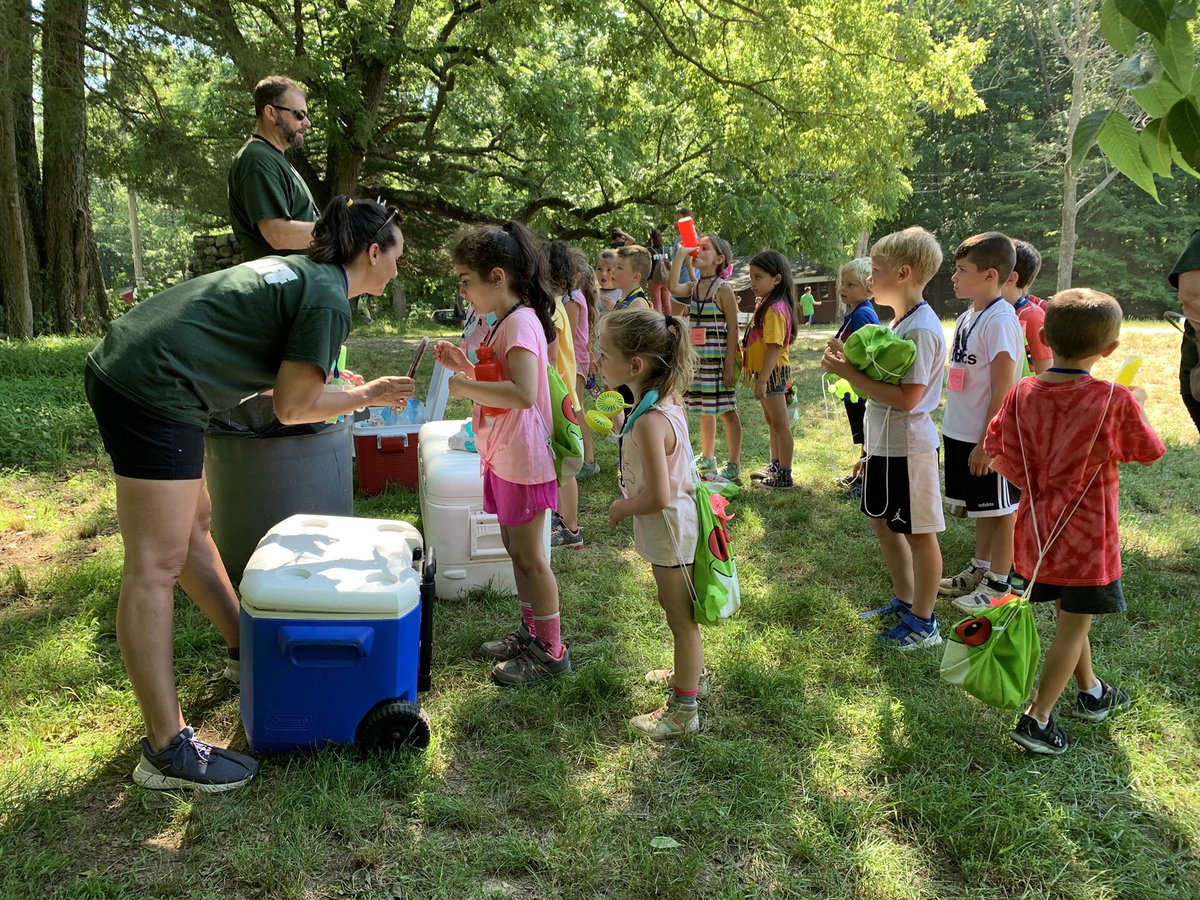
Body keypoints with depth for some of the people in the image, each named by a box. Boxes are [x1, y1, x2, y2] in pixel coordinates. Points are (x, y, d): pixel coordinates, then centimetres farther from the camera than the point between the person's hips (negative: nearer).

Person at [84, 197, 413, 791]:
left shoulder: (297, 270, 19)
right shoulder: (328, 300, -9)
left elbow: (278, 381, 21)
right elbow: (290, 409, -7)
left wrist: (363, 394, 26)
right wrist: (367, 396, 7)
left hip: (120, 364, 10)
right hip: (153, 391, -10)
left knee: (193, 523, 21)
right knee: (156, 567, -8)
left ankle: (243, 646, 39)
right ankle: (166, 751, -1)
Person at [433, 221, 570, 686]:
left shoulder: (521, 322, -20)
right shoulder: (504, 322, 11)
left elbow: (523, 393, -33)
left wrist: (466, 387, -26)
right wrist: (465, 366, 5)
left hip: (523, 460, -10)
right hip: (503, 457, 10)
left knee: (529, 555, 0)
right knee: (515, 548, 19)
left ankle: (551, 650, 13)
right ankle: (531, 631, 33)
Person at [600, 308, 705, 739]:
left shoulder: (650, 421, -30)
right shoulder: (667, 401, -1)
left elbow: (657, 497, -32)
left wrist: (620, 508, -14)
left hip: (668, 530, -9)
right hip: (672, 526, 9)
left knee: (680, 617, 6)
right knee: (678, 610, 26)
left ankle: (684, 710, 21)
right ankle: (691, 674, 47)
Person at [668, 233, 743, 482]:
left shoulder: (723, 289, -10)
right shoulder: (694, 287, 8)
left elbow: (733, 329, -11)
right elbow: (673, 287, -14)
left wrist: (730, 365, -16)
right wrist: (681, 255, -10)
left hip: (717, 358, -7)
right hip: (697, 358, 7)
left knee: (727, 411, 1)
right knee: (704, 410, 17)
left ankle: (734, 466, 9)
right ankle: (707, 460, 30)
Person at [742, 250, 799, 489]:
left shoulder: (774, 309, -20)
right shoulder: (765, 304, 11)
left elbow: (774, 348, -25)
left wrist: (762, 381, -26)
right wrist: (751, 370, 19)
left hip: (773, 371, -10)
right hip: (765, 371, 10)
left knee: (780, 424, -3)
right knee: (772, 422, 20)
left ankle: (784, 475, 4)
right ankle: (775, 466, 33)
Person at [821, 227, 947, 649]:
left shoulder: (921, 328, -21)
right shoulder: (899, 322, 9)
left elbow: (907, 397, -28)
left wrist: (849, 373, -23)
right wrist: (850, 361, -2)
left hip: (906, 447, -10)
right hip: (884, 443, 10)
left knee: (918, 532, 3)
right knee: (883, 520, 20)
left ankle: (924, 623, 16)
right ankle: (904, 602, 35)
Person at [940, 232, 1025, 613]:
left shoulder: (1000, 321, -19)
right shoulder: (967, 317, 9)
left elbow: (1003, 389, -20)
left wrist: (985, 444, -20)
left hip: (989, 438, -9)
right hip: (962, 433, 9)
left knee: (1000, 510, 5)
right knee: (981, 508, 20)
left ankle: (999, 585, 16)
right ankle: (979, 570, 34)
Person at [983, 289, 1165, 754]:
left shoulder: (1021, 394, -10)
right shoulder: (1115, 401, -17)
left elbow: (1005, 462, -7)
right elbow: (1147, 452, 1)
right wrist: (1137, 405, 16)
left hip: (1038, 528, 5)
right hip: (1088, 536, -5)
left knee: (1069, 614, 22)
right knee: (1074, 626, 7)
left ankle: (1091, 693, 42)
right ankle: (1037, 720, 10)